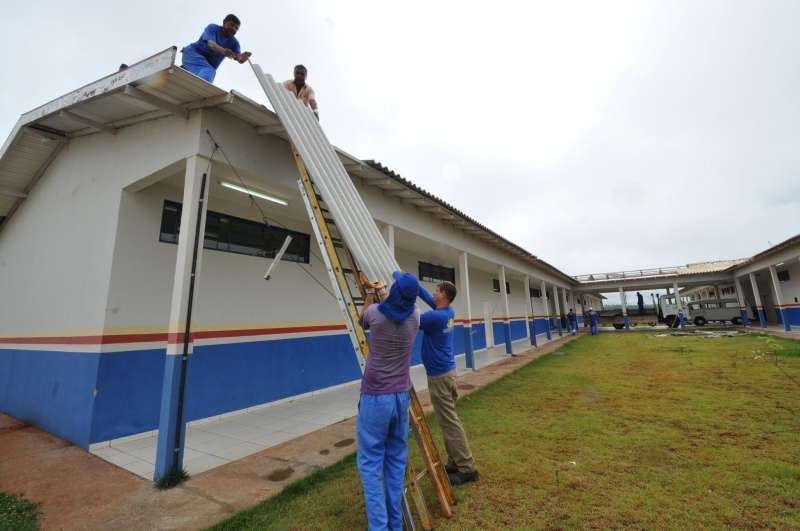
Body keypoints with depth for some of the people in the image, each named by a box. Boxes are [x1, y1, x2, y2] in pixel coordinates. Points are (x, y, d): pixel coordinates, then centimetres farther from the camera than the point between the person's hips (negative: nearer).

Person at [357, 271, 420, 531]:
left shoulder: (375, 313, -12)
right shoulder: (415, 315, -3)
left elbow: (362, 321, 14)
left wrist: (369, 295, 29)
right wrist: (382, 293, 36)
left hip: (375, 397, -4)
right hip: (401, 395, 4)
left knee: (370, 461, 6)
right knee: (397, 460, 16)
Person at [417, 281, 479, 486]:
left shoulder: (436, 317, -23)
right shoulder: (448, 312, 4)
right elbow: (428, 298, 17)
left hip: (440, 376, -9)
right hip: (448, 371, 9)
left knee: (449, 422, 1)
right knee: (448, 420, 17)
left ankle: (467, 468, 12)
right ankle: (455, 462, 27)